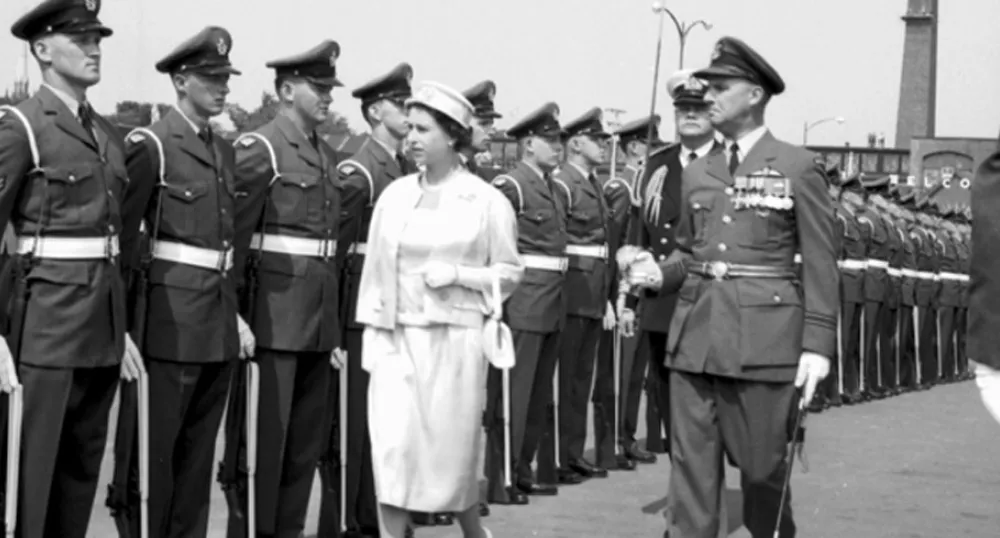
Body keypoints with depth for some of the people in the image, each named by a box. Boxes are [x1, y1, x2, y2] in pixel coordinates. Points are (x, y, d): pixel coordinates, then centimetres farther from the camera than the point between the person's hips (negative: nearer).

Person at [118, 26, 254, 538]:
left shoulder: (223, 150, 14)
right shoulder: (151, 145, -8)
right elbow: (121, 231, -9)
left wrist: (235, 312, 13)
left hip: (220, 318, 7)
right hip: (173, 313, -7)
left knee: (200, 446, 11)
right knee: (158, 444, 0)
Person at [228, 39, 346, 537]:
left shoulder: (327, 156, 16)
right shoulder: (260, 149, -7)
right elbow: (235, 234, -11)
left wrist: (335, 324, 16)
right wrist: (235, 315, -14)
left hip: (321, 319, 7)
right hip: (275, 316, -7)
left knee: (306, 437, 10)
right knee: (265, 433, -2)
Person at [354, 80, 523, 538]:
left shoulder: (487, 202, -3)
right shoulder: (394, 195, 5)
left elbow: (509, 273, 1)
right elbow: (376, 268, 7)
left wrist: (457, 274, -14)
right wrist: (371, 333, 0)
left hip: (454, 340, -2)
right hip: (396, 338, 2)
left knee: (452, 449, 7)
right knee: (391, 448, -6)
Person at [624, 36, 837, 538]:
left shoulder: (799, 167, -1)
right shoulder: (696, 173, 13)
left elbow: (819, 264, -4)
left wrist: (817, 344, -10)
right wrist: (659, 273, -1)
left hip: (764, 339, -4)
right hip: (695, 335, 4)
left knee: (762, 466, 5)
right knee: (691, 463, 5)